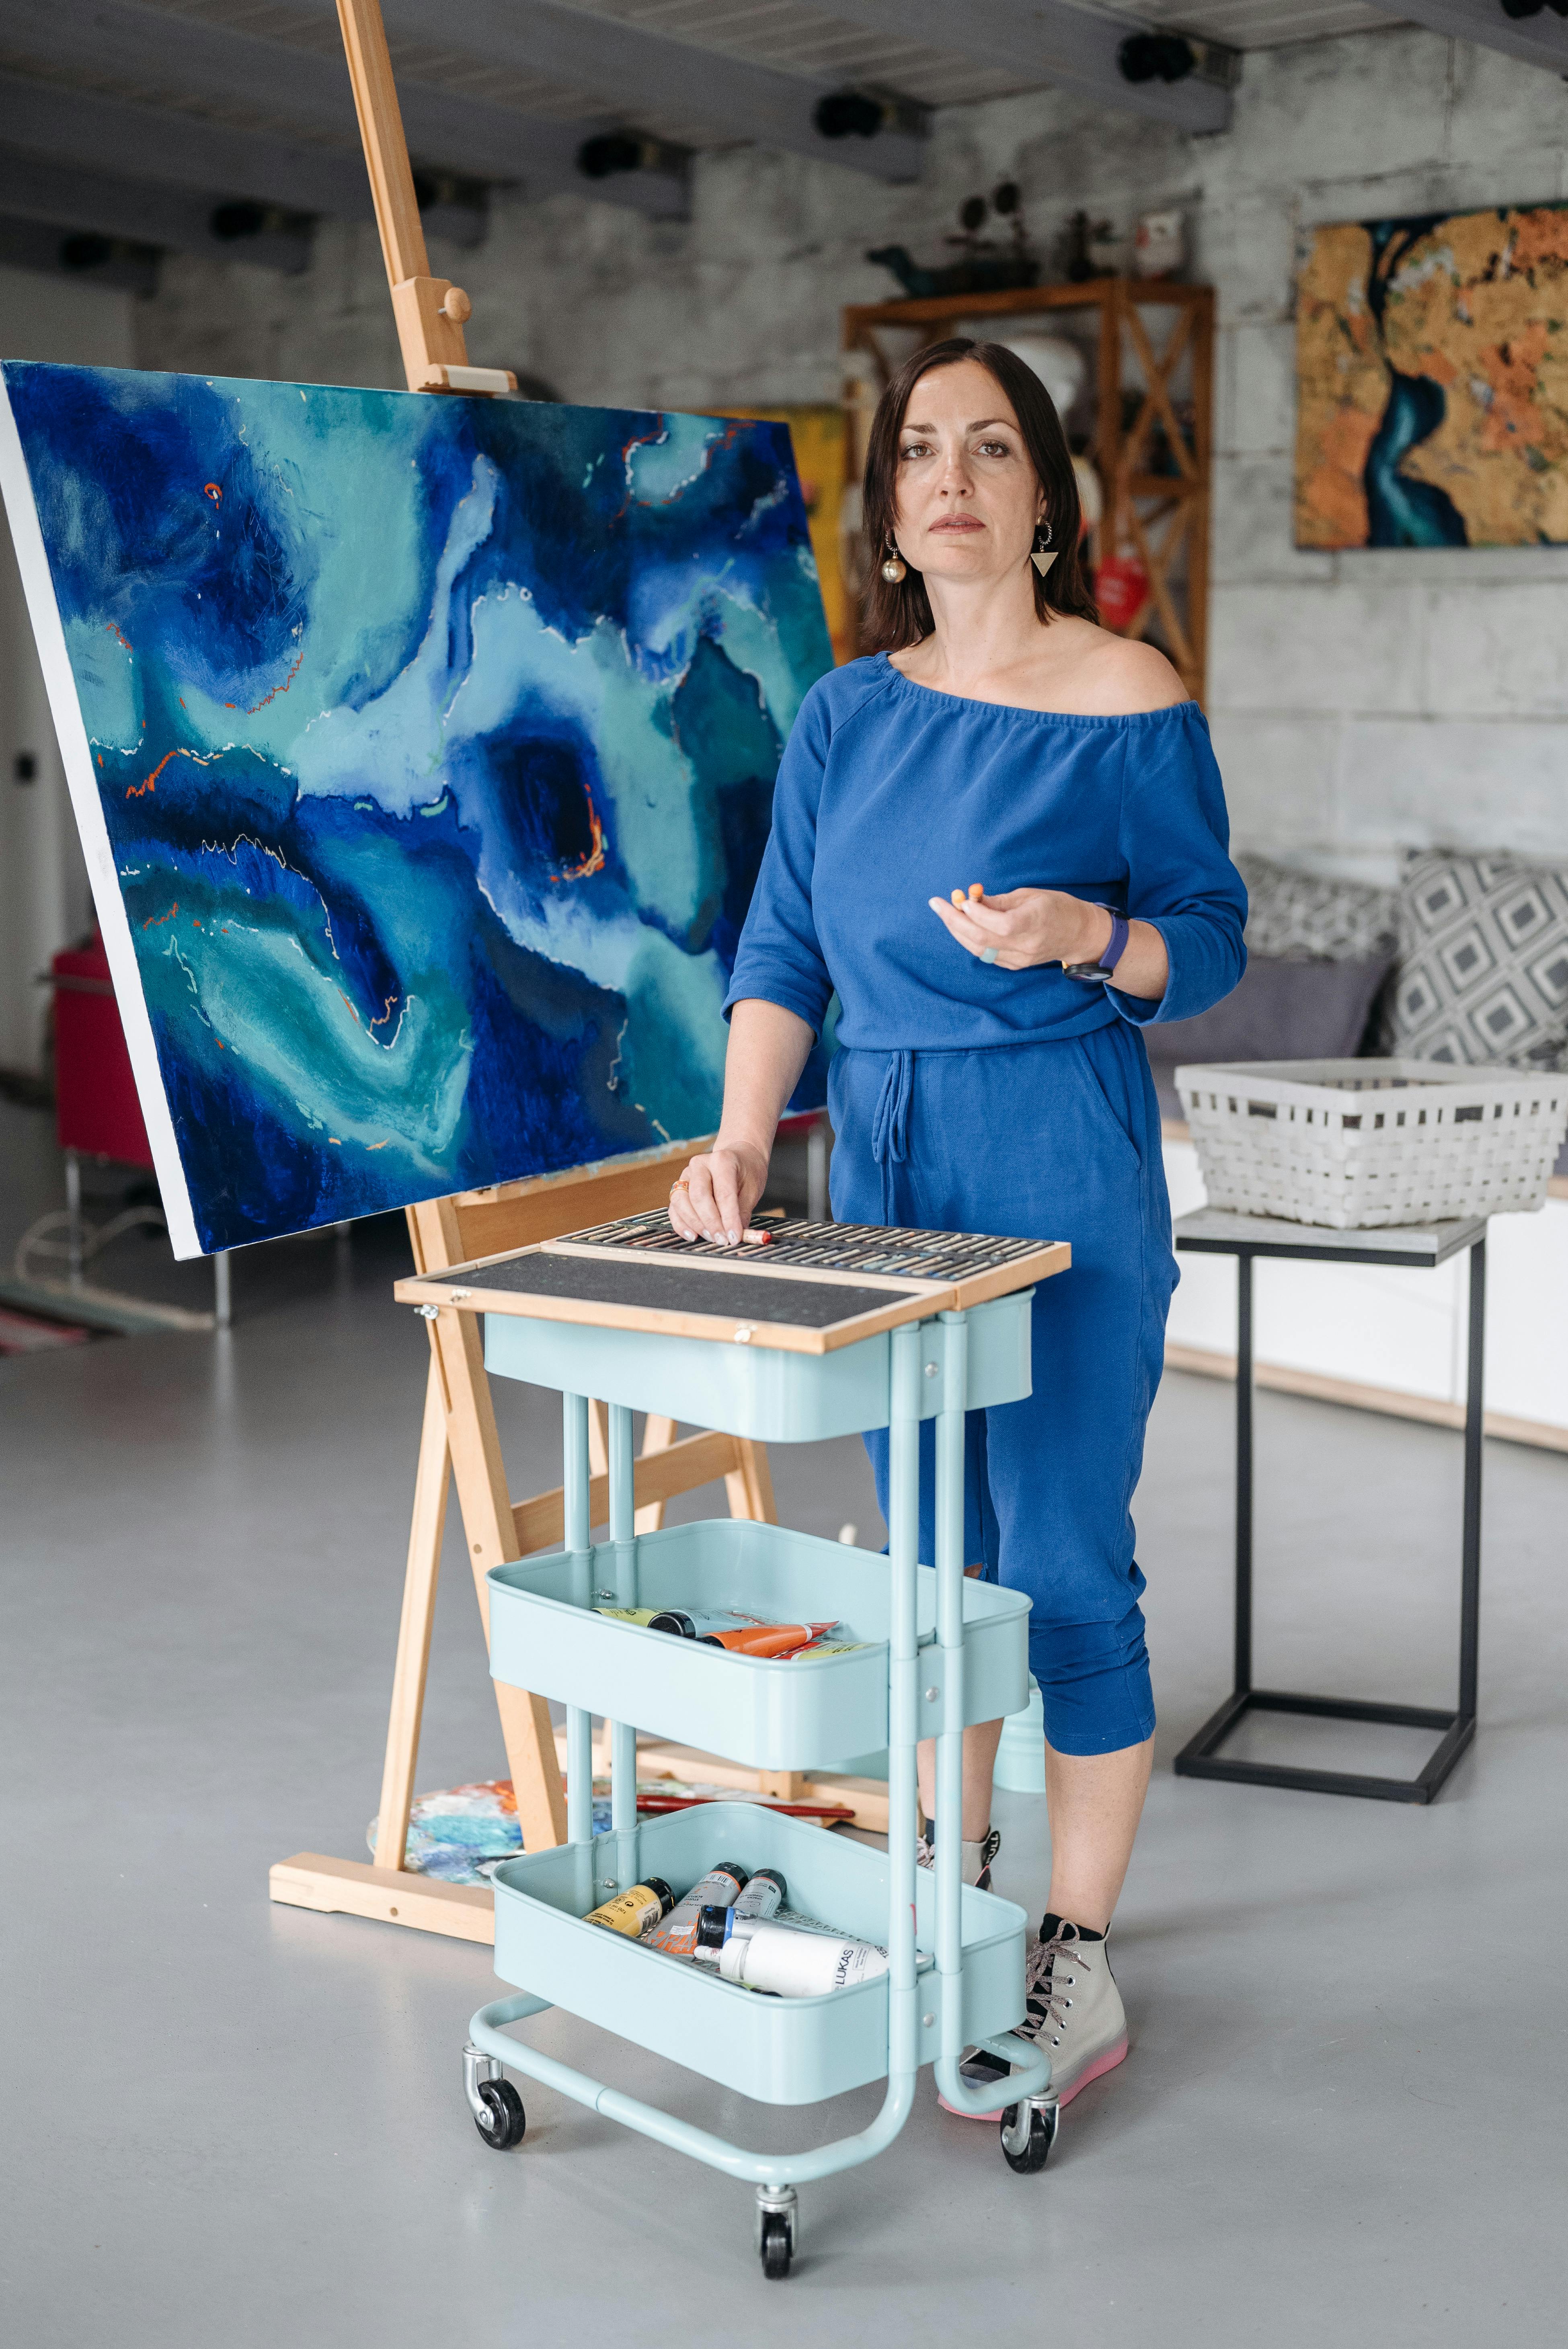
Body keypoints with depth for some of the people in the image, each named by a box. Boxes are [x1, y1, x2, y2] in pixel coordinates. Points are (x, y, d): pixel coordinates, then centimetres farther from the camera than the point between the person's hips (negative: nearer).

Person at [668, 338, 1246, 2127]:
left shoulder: (1129, 704, -6)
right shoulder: (847, 711, 8)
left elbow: (1212, 943, -3)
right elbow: (782, 949, 7)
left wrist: (1081, 937, -23)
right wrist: (741, 1139, -6)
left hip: (1062, 1158, -5)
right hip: (881, 1153, 6)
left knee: (1065, 1562, -2)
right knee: (930, 1552, 14)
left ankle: (1077, 1966, 11)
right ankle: (954, 1885, 31)